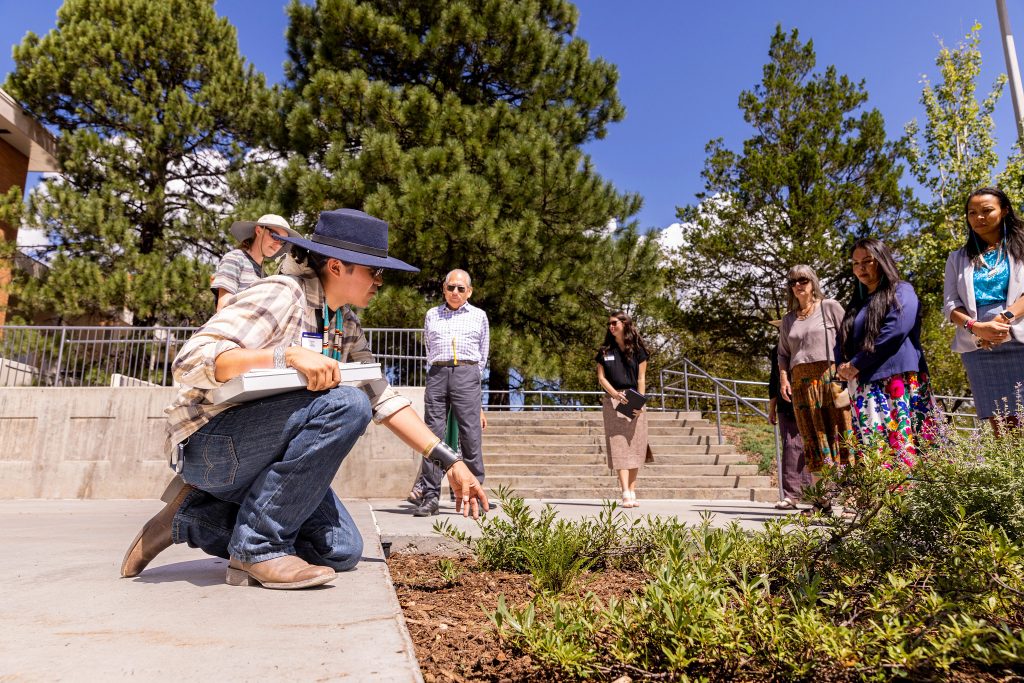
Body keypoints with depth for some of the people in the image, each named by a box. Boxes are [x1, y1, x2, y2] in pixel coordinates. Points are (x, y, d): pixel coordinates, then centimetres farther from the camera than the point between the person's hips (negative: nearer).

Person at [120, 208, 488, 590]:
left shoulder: (346, 326, 7)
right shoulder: (281, 295, -18)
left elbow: (383, 399, 4)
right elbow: (190, 362, -26)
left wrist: (449, 462, -2)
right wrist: (288, 354, -37)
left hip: (261, 456, 8)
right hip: (209, 441, -8)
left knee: (341, 552, -4)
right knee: (346, 404, -28)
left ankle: (193, 516, 8)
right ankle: (260, 546, -16)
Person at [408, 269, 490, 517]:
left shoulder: (479, 316, 17)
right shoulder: (431, 315, 20)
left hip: (467, 374, -1)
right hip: (437, 374, 1)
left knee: (471, 436, -6)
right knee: (432, 435, -3)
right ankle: (430, 496, 2)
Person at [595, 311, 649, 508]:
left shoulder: (638, 349, 6)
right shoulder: (605, 351, 9)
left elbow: (641, 378, 2)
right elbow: (601, 377, 5)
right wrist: (615, 394, -12)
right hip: (613, 401, 0)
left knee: (635, 446, 1)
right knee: (619, 445, -8)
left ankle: (633, 492, 7)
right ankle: (626, 494, -12)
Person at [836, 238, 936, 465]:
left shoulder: (902, 291, 6)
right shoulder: (857, 304, 26)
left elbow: (896, 329, -11)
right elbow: (841, 342, 21)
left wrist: (857, 364, -9)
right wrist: (843, 367, -1)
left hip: (899, 381, -6)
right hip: (865, 387, 6)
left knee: (903, 446, -14)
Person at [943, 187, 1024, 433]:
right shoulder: (958, 258, 20)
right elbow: (951, 304, 9)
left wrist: (1003, 319, -15)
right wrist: (976, 327, -10)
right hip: (978, 348, 2)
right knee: (1003, 431, -3)